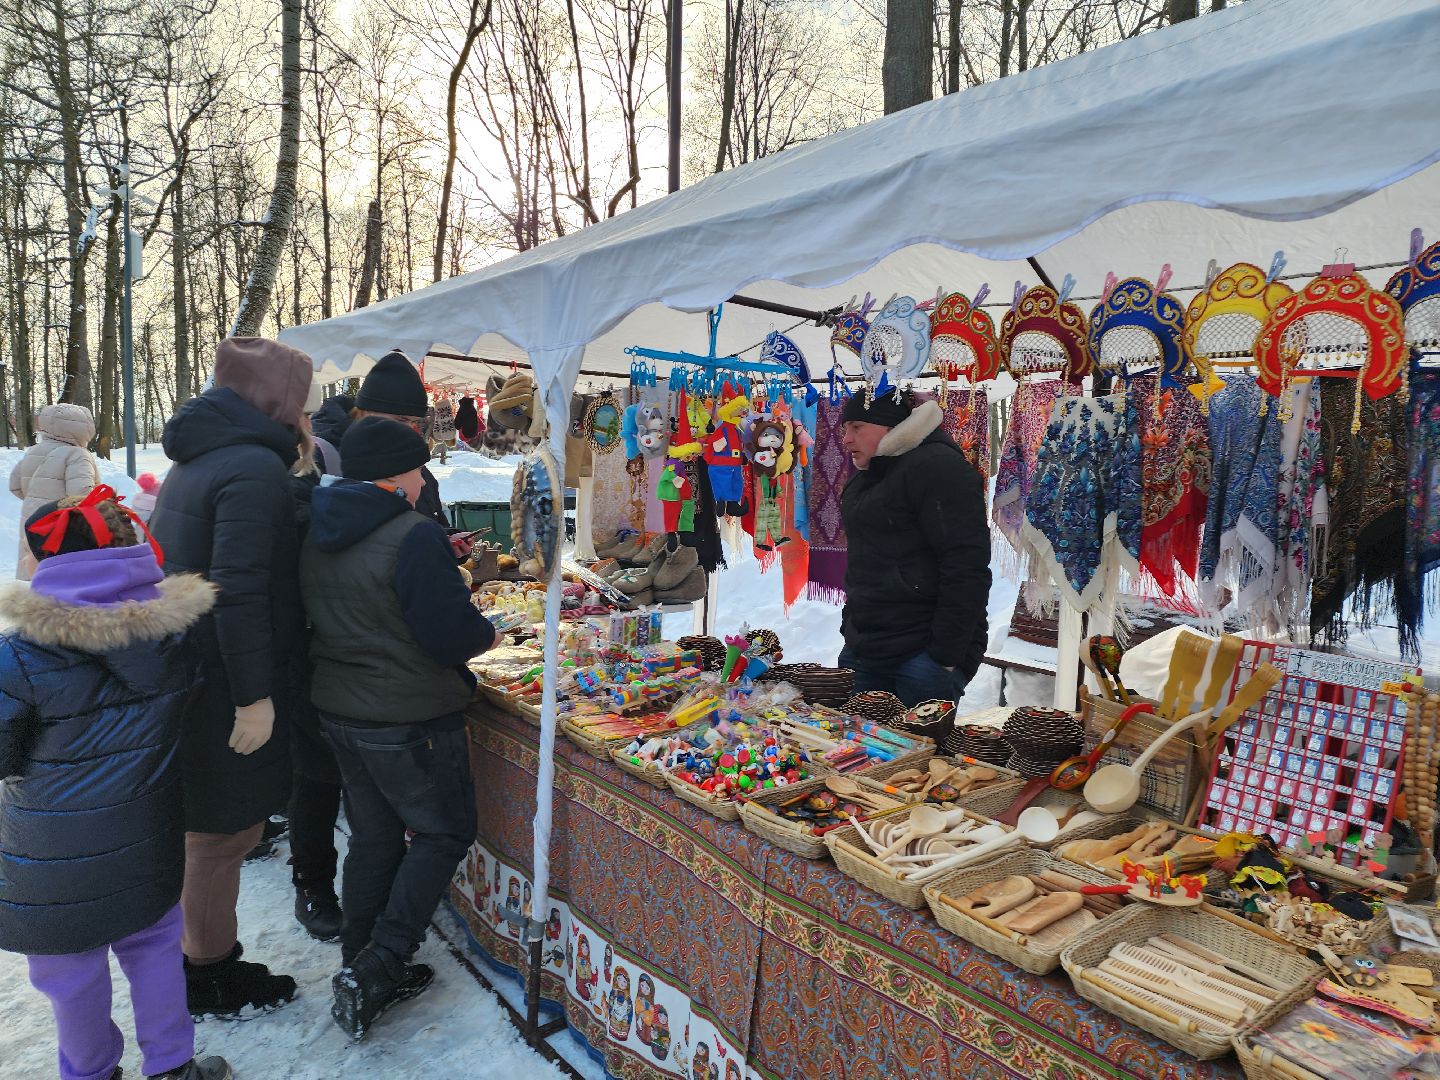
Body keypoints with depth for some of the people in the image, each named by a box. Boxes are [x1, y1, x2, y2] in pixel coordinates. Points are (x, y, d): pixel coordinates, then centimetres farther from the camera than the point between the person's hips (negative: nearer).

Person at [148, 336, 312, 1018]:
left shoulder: (194, 463, 12)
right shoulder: (256, 466, -19)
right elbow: (239, 588, -26)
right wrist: (255, 696, -22)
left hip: (186, 673, 10)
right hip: (227, 686, -10)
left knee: (212, 829, 21)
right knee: (224, 833, 6)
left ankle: (208, 958, 36)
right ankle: (209, 981, 23)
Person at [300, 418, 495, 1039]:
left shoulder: (314, 536, 5)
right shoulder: (414, 536, -21)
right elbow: (453, 634, -23)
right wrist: (488, 633, -2)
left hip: (338, 709, 8)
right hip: (410, 719, -8)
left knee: (373, 835, 19)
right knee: (443, 834, 9)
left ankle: (362, 970, 29)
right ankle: (374, 970, 4)